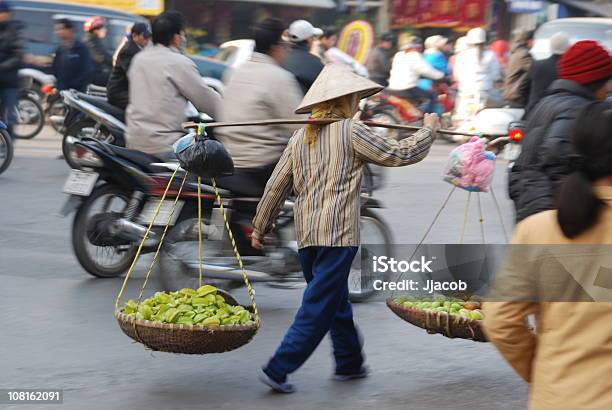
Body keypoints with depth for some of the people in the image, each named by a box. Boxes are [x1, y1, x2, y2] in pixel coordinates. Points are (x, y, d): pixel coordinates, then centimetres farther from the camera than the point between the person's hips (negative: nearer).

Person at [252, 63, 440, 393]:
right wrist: (428, 129, 14)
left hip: (306, 232, 7)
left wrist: (260, 228, 20)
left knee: (336, 300, 20)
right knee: (319, 307, -4)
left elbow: (276, 186, 12)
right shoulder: (351, 131, -5)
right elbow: (400, 154, -2)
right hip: (338, 233, -7)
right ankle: (278, 369, -9)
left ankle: (349, 363, 30)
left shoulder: (301, 137, 12)